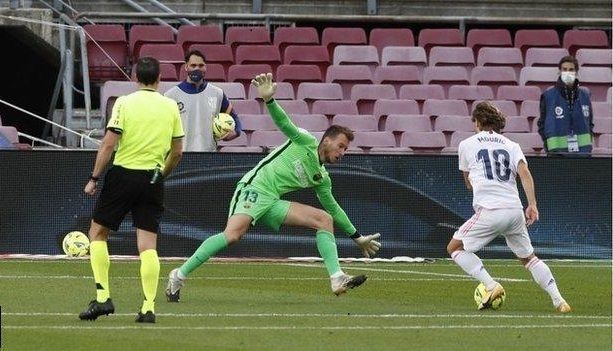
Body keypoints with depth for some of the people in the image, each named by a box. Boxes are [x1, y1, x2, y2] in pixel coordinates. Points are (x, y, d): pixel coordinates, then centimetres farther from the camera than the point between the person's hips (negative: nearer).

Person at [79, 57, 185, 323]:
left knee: (98, 232, 11)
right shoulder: (171, 107, 4)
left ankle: (103, 297, 1)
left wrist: (94, 178, -3)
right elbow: (177, 151, 8)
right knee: (147, 244, 3)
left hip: (123, 174, -3)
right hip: (153, 178, 3)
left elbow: (109, 143, -10)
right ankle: (148, 308, -5)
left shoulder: (125, 103, -6)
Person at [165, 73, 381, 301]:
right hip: (255, 187, -7)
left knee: (325, 219, -4)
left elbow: (333, 208, 31)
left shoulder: (322, 178, 21)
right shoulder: (306, 143, 5)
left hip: (273, 203, 7)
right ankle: (179, 276, -22)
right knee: (233, 235, -29)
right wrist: (268, 99, -28)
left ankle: (337, 279, -12)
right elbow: (283, 123, -8)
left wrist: (358, 237, 32)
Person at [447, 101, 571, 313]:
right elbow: (524, 174, -1)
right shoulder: (511, 146, 17)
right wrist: (532, 205, -7)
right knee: (528, 257, 20)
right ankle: (558, 299, 8)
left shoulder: (466, 145, 11)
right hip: (515, 210, 4)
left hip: (489, 211, -4)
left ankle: (491, 285, -8)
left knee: (455, 247, 9)